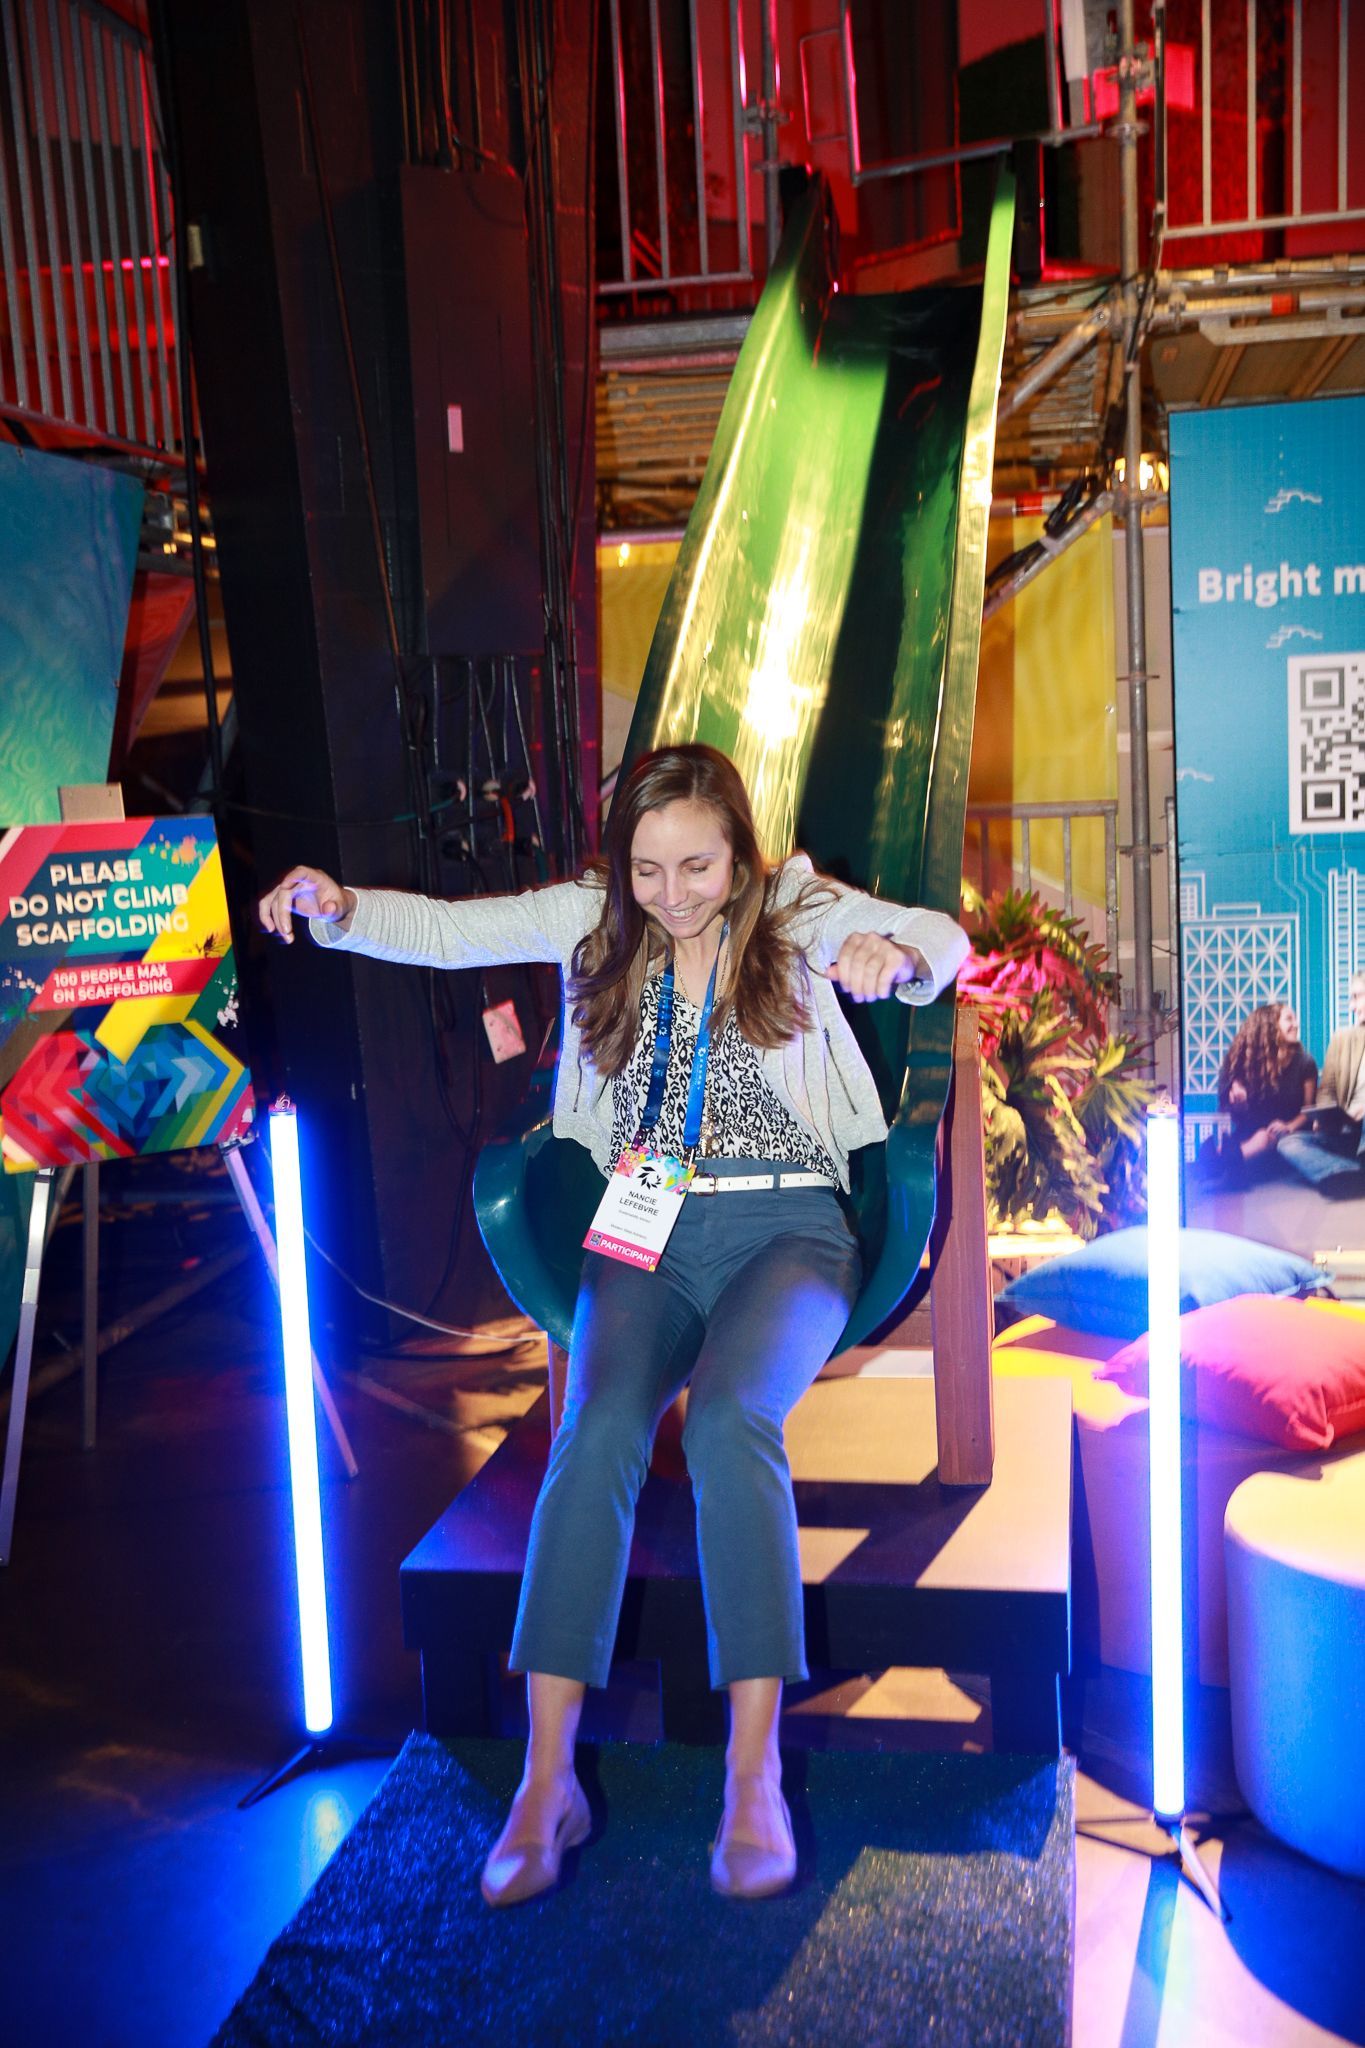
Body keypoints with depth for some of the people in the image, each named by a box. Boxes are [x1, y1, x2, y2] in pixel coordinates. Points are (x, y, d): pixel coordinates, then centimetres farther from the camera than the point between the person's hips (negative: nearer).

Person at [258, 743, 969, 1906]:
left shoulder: (798, 911, 6)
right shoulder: (595, 920, 11)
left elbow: (941, 939, 6)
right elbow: (445, 932, 8)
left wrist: (896, 955, -19)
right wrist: (340, 909, -12)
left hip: (786, 1228, -1)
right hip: (646, 1233, 2)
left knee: (729, 1418, -32)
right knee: (599, 1430, -27)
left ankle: (756, 1776, -27)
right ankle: (548, 1781, -23)